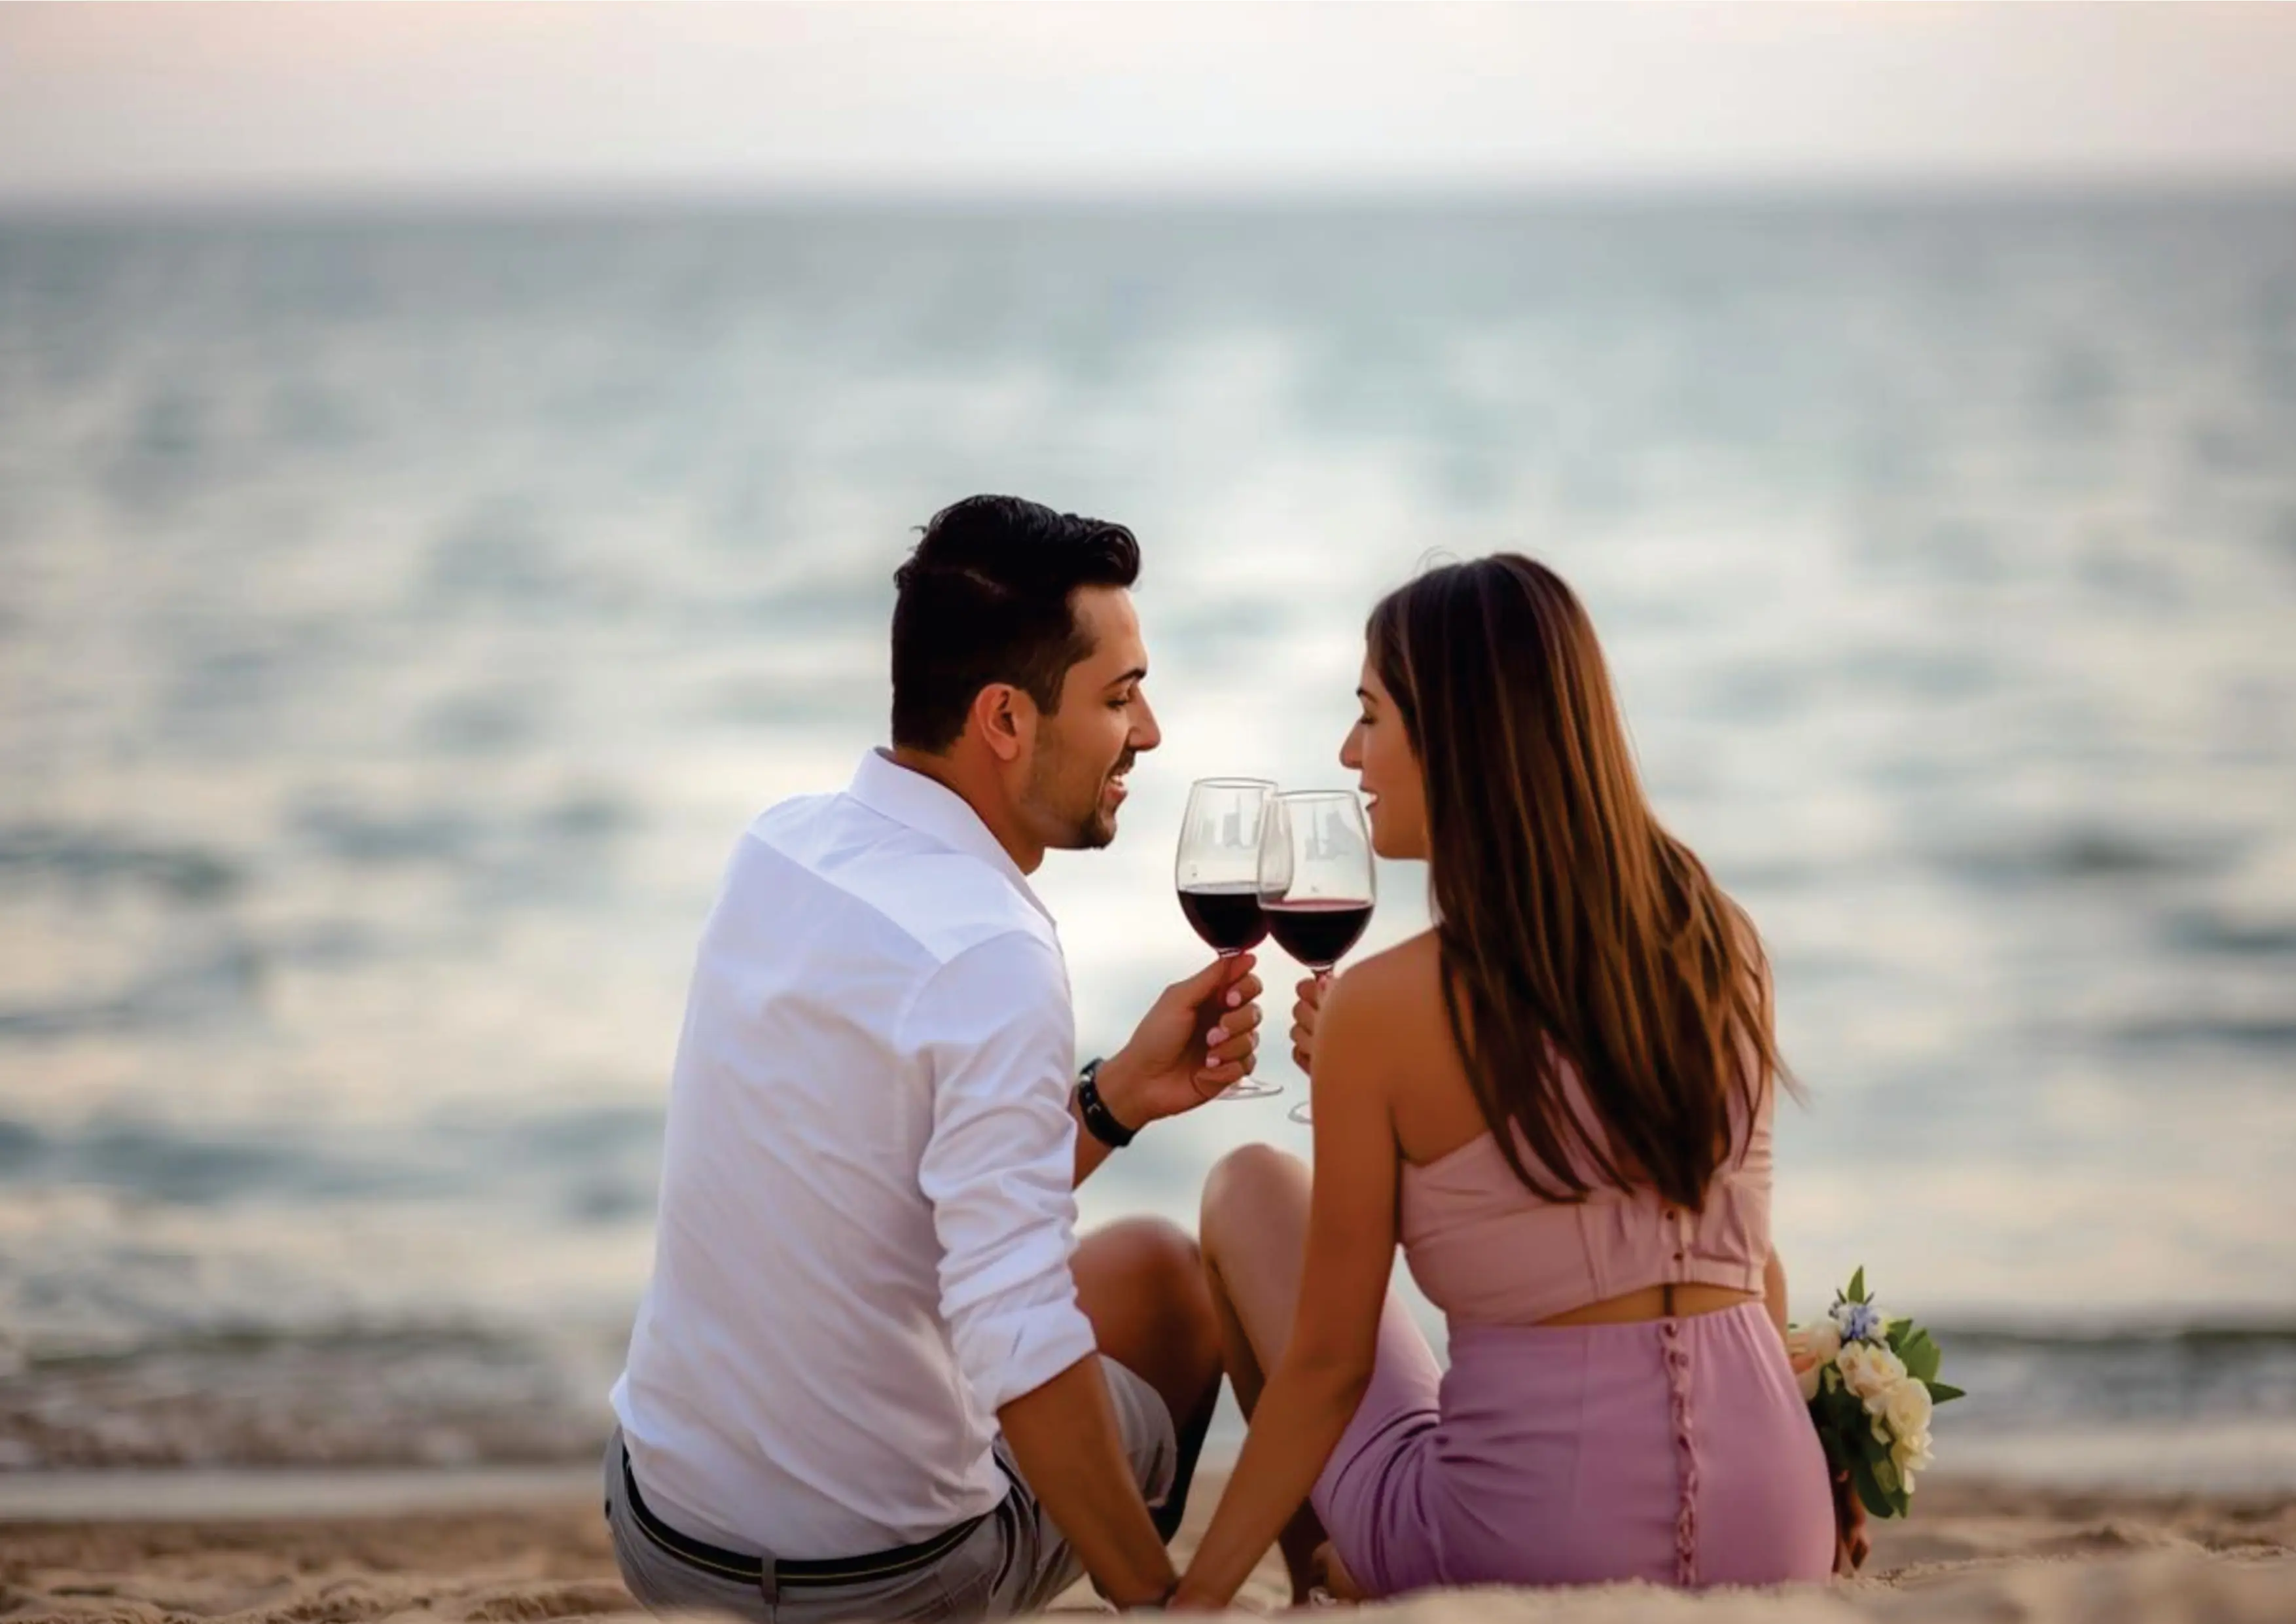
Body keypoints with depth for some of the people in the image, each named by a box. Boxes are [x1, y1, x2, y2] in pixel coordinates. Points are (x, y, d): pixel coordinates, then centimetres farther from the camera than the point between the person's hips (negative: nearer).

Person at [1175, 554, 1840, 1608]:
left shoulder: (1383, 1010, -11)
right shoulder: (1720, 944, 2)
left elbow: (1328, 1364, -5)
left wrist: (1195, 1592, 7)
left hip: (1523, 1541, -5)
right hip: (1772, 1531, 6)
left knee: (1249, 1186, 19)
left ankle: (1323, 1582, 27)